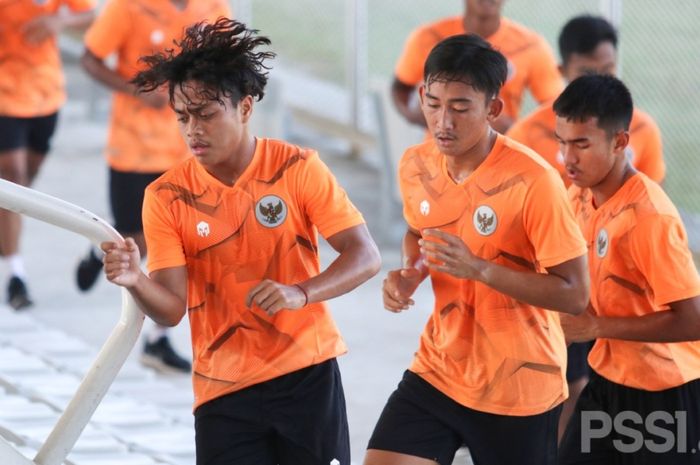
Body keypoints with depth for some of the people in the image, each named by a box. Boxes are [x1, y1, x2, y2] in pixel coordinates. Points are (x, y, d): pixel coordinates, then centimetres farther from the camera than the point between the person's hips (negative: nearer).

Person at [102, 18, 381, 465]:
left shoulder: (298, 168, -7)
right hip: (223, 389, 1)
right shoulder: (166, 197, -5)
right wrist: (135, 280, -31)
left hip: (307, 374, -1)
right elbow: (171, 307, -9)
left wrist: (299, 293, -27)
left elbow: (366, 257, -10)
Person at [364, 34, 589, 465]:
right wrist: (409, 276, -2)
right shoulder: (415, 166, -2)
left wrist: (479, 269, -29)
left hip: (519, 388, -5)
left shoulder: (532, 180, -21)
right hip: (437, 370, 5)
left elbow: (575, 293, -20)